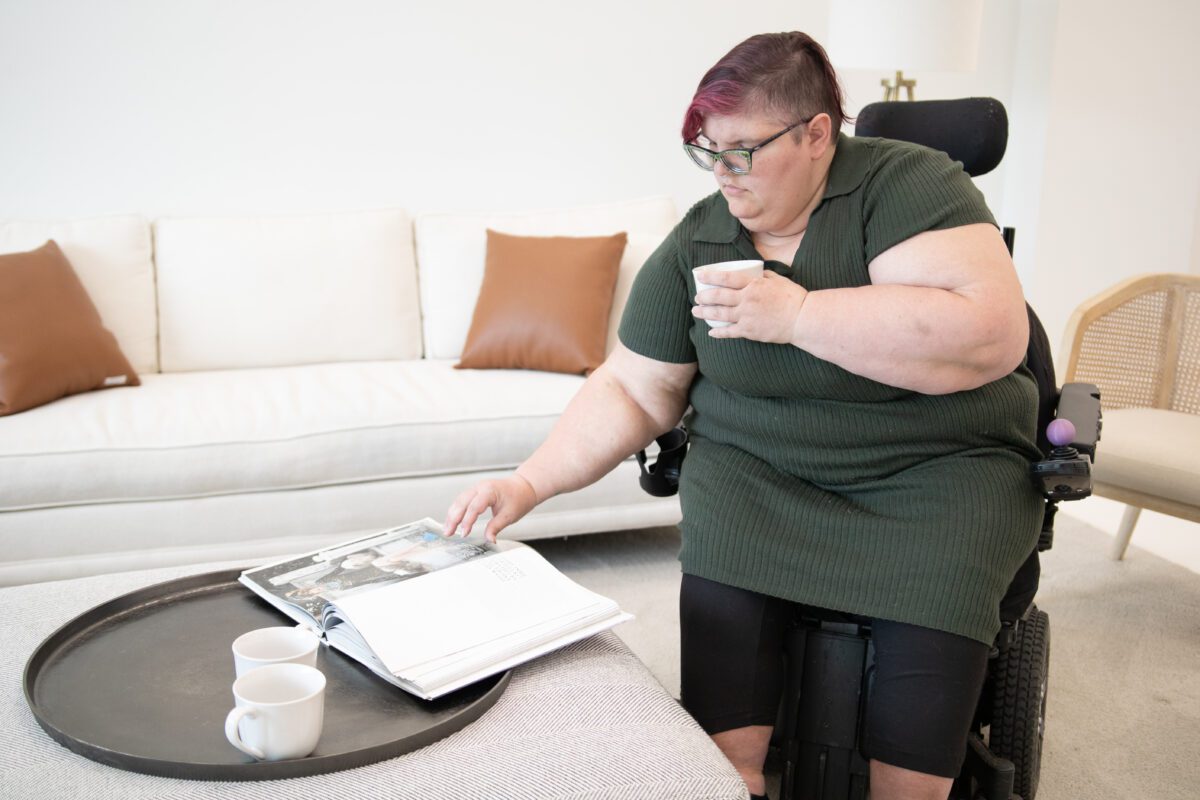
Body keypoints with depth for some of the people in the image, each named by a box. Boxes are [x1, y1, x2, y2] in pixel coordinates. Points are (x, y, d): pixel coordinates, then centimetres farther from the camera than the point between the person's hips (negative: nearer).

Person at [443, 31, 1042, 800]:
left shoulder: (906, 183, -9)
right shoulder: (695, 242, 5)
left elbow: (992, 336, -23)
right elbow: (632, 392, 9)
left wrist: (795, 313, -22)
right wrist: (529, 483, -4)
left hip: (937, 469, -2)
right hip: (754, 470, 3)